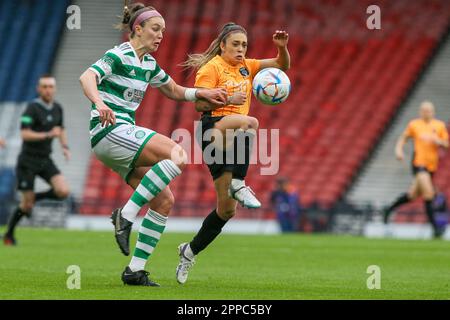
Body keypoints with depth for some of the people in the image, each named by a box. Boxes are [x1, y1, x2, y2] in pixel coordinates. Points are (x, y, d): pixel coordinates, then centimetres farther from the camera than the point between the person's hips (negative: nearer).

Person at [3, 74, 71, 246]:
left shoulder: (57, 108, 5)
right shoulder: (32, 108, -15)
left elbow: (61, 129, 22)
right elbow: (24, 134, -22)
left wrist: (65, 147, 6)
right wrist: (48, 135, -29)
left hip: (45, 160, 6)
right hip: (28, 160, -6)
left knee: (63, 192, -14)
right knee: (27, 205, -4)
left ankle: (35, 198, 14)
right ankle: (9, 235, 19)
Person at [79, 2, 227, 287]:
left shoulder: (149, 64, 17)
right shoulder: (118, 56, -9)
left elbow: (174, 91, 31)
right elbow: (87, 78, -26)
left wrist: (203, 93, 13)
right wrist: (99, 103, -46)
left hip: (124, 135, 9)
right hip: (109, 132, -9)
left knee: (165, 200, -1)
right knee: (177, 155, -26)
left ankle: (136, 270, 0)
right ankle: (126, 215, -23)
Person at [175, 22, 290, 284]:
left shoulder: (246, 66, 18)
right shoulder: (212, 68, -2)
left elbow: (282, 65, 17)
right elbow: (199, 103, -11)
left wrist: (282, 47, -2)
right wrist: (229, 99, -21)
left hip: (233, 141, 7)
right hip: (213, 129, -7)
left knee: (227, 208, 3)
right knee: (250, 123, -40)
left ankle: (190, 252, 18)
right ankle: (237, 184, -40)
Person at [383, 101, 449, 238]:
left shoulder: (440, 125, 6)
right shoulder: (414, 124, 1)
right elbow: (403, 138, 14)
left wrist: (437, 141, -14)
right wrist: (398, 150, -3)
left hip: (432, 164, 5)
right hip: (418, 162, -5)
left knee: (412, 195, 14)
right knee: (429, 192, -20)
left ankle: (389, 210, 37)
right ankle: (434, 227, -18)